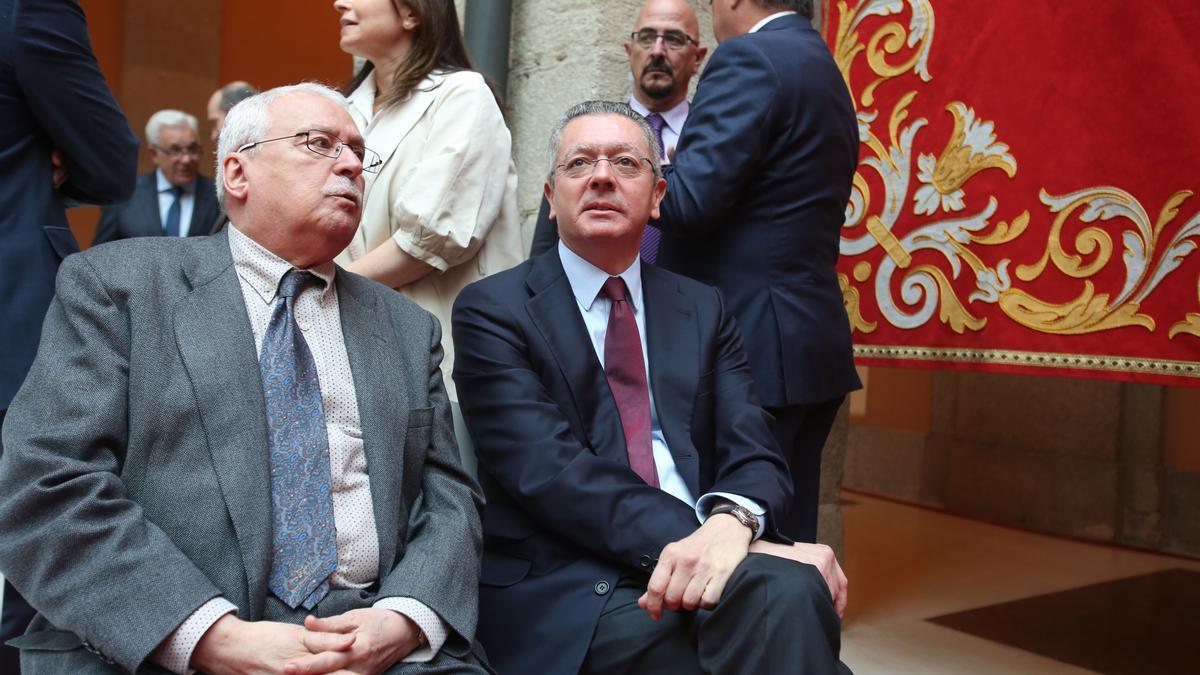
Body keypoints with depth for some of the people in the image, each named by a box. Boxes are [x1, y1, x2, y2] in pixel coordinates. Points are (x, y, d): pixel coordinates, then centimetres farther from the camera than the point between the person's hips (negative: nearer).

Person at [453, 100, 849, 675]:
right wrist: (690, 540, -24)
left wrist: (732, 522, -20)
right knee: (786, 598, -31)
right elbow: (547, 468, -11)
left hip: (702, 561, 5)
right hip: (568, 594, -4)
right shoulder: (493, 310, 3)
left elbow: (752, 453, 5)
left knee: (790, 591, -31)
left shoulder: (704, 310, 16)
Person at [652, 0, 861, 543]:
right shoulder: (828, 76, 20)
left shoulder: (749, 58, -9)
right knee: (788, 544, 15)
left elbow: (687, 199, -18)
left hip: (752, 347, -10)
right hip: (814, 344, 10)